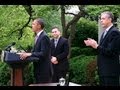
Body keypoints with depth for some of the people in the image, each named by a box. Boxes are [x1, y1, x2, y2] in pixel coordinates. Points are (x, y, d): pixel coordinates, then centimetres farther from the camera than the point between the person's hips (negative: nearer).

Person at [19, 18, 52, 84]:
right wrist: (26, 54, 3)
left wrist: (29, 54, -29)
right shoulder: (38, 36, 15)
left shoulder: (44, 37, -16)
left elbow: (43, 54, -23)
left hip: (44, 70, -10)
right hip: (39, 70, 10)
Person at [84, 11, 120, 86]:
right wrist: (94, 45, 4)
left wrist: (96, 46, -23)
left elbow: (110, 52, -21)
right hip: (103, 69, 9)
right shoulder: (105, 32, 16)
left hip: (110, 70, -9)